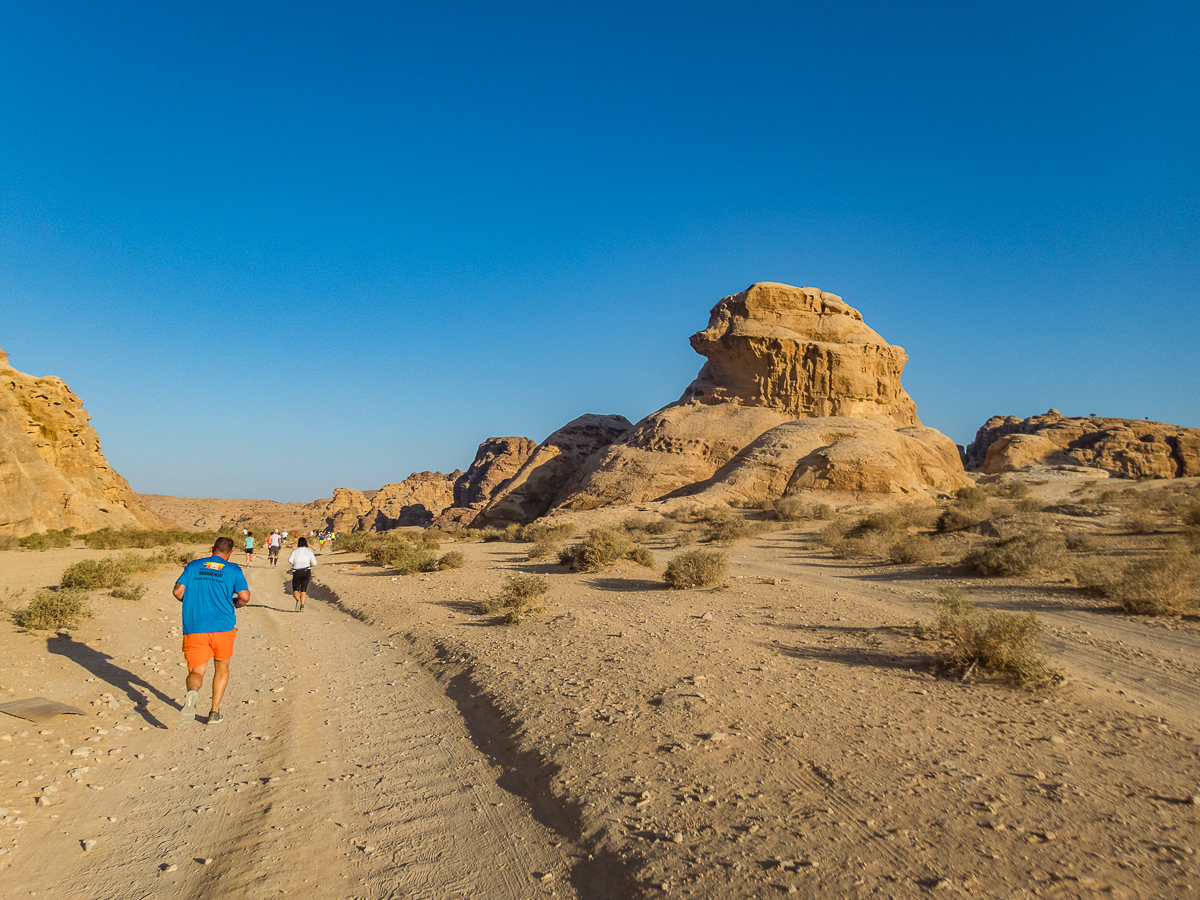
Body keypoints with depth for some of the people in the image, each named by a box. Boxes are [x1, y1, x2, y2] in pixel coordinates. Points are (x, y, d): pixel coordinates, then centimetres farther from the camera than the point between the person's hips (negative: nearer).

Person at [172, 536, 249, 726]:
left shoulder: (193, 566, 9)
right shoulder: (233, 570, 3)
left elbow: (177, 591, 1)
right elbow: (244, 597, -6)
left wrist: (192, 602, 20)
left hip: (194, 629, 1)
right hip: (223, 627, -1)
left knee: (196, 672, 7)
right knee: (221, 668, 20)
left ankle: (192, 692, -28)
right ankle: (214, 712, 17)